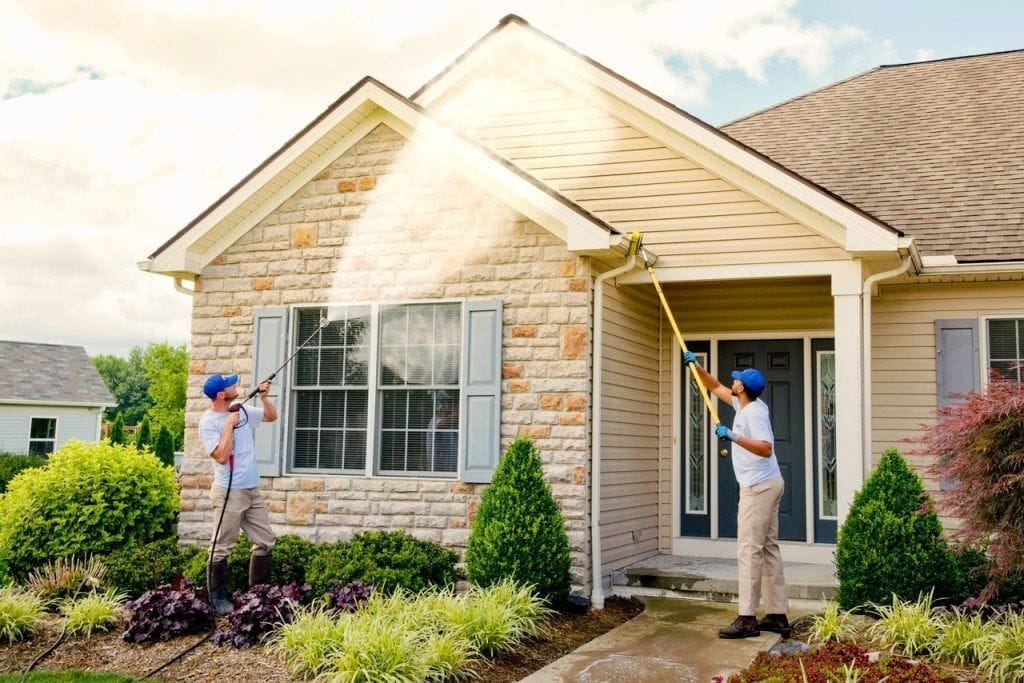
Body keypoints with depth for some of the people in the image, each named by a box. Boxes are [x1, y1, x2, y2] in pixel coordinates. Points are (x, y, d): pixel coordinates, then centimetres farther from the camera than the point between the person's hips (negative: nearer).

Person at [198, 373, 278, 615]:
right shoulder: (208, 422, -12)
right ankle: (218, 598, 10)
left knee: (265, 541, 11)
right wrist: (229, 426, -19)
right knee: (222, 547, -1)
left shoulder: (242, 410, 8)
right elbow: (221, 457, -21)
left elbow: (271, 416, 22)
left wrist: (264, 397, 6)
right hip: (229, 493, -7)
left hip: (252, 490, 8)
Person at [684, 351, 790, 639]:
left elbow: (766, 448, -30)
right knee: (769, 548, 11)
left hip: (759, 486, -10)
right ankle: (777, 615, 15)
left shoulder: (754, 412, -17)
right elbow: (715, 387, 26)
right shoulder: (745, 405, 11)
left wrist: (733, 436, -34)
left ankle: (747, 619, -9)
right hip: (766, 485, 10)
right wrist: (695, 365, 22)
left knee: (750, 550, -10)